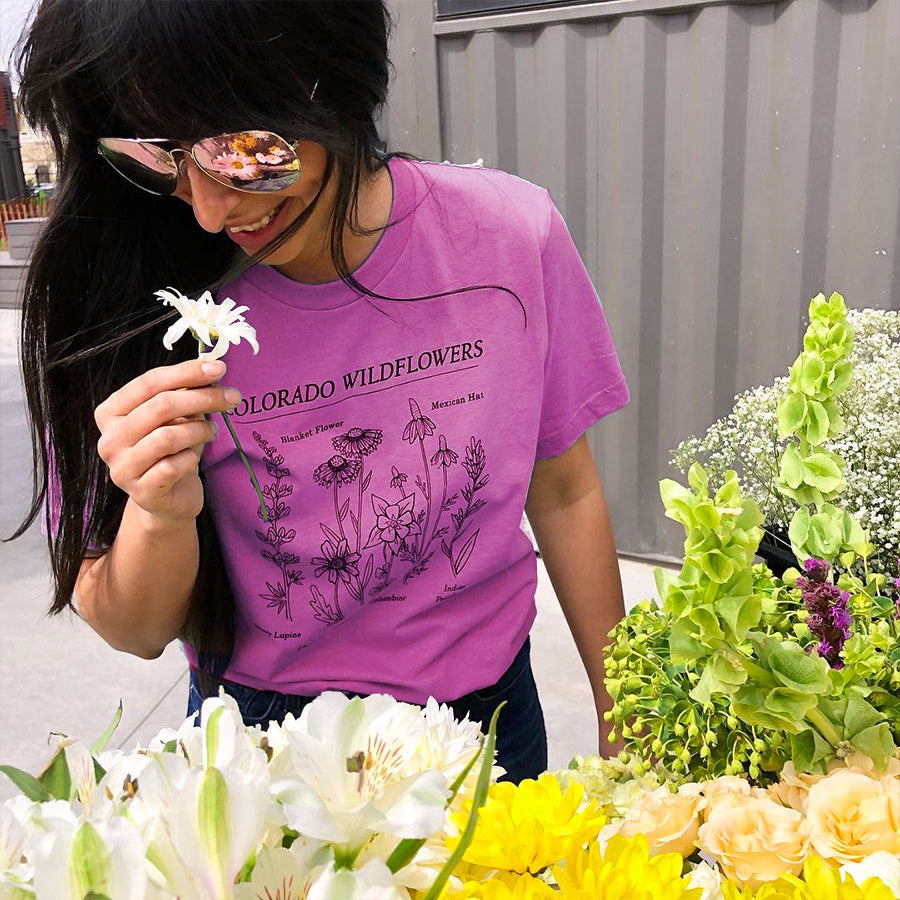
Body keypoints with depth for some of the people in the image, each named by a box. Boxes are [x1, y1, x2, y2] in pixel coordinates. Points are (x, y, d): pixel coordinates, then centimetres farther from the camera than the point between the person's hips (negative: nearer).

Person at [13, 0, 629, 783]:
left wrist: (622, 720, 3)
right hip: (260, 742, -1)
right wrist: (161, 514, -33)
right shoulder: (122, 297, -19)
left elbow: (565, 493, -4)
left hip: (487, 713, 2)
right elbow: (135, 634, -11)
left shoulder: (511, 234, -18)